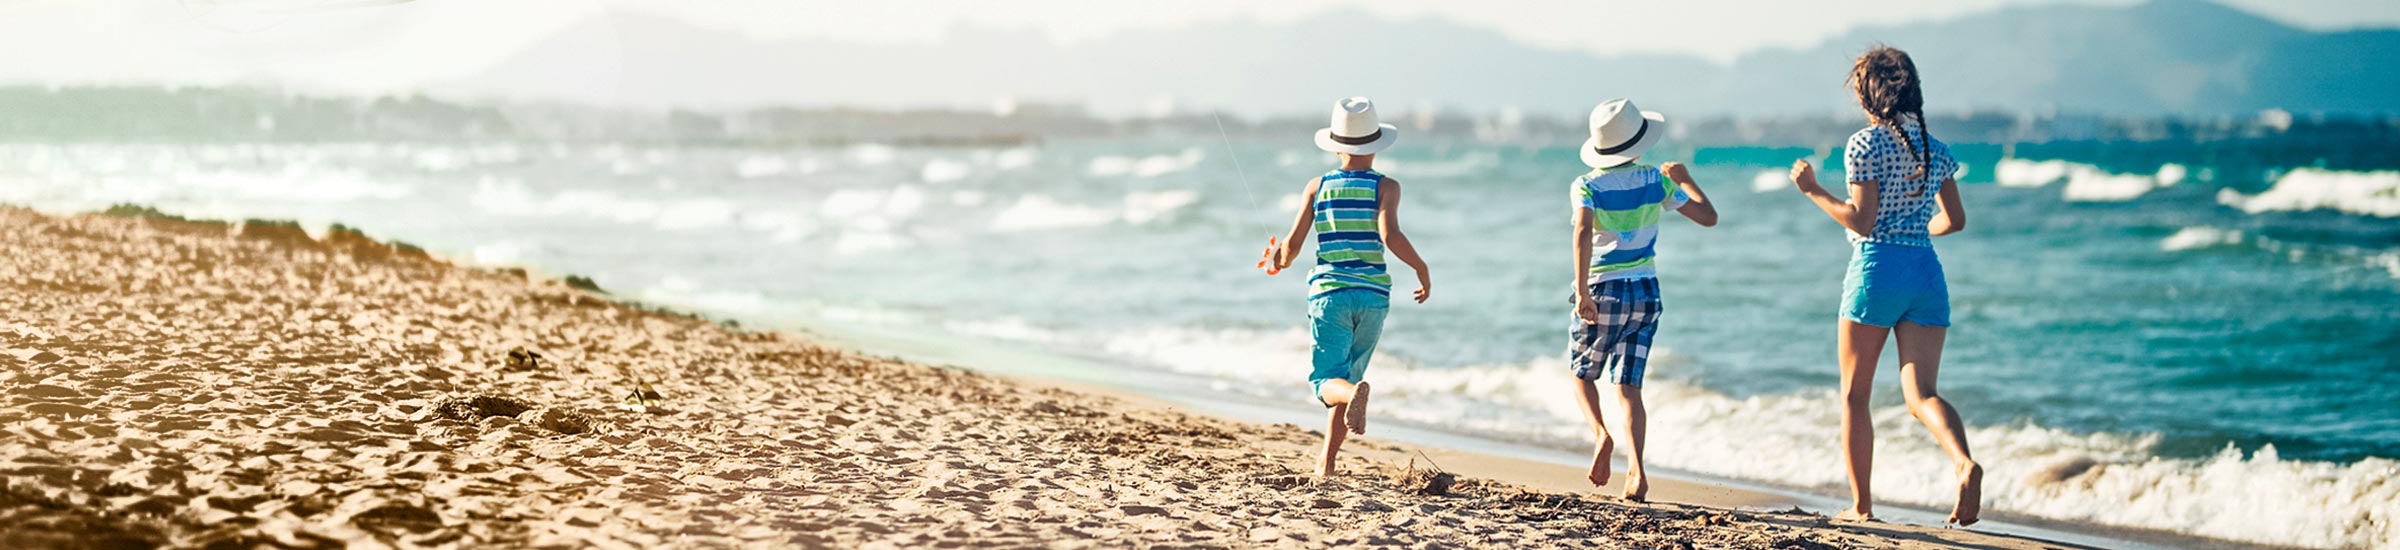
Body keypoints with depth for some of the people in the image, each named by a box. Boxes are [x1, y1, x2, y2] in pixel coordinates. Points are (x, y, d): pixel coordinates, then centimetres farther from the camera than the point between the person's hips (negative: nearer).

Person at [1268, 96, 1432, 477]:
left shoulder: (1318, 187, 4)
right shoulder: (1385, 187, -1)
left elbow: (1292, 245, 4)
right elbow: (1390, 236, -16)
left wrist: (1282, 258, 27)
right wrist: (1422, 270, -3)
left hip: (1329, 293, -1)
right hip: (1373, 294, 1)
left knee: (1328, 380, -4)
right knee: (1347, 375, 16)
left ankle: (1355, 392, -40)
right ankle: (1326, 463, 16)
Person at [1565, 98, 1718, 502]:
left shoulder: (1588, 186, -8)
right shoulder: (1655, 181, 0)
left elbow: (1583, 233, -25)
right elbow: (1708, 217, 4)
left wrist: (1582, 292, -27)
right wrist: (1685, 179, 20)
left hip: (1602, 292, -2)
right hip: (1645, 292, 2)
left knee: (1582, 374, 19)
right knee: (1628, 387, 5)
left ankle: (1600, 432, -9)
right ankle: (1636, 471, -10)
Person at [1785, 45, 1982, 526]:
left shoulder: (1865, 144, -7)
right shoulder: (1936, 150, 12)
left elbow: (1861, 221, -14)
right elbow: (1955, 220, 18)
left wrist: (1812, 190, -4)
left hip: (1876, 269, -5)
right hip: (1927, 271, 5)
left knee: (1854, 395, 9)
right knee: (1921, 393, -2)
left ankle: (1861, 504, 11)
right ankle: (1964, 462, -31)